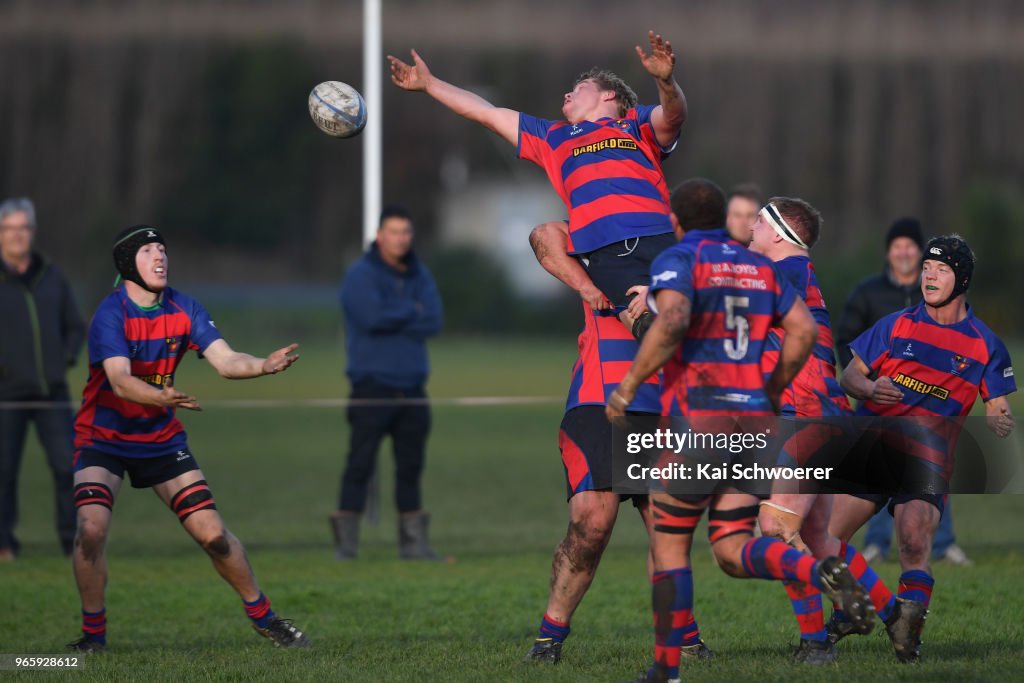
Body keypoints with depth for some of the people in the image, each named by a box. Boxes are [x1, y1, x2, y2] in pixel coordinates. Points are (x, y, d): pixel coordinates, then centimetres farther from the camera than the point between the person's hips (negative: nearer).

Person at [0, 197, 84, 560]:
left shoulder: (52, 278, 9)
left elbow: (75, 327, 18)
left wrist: (66, 360, 1)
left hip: (51, 393, 3)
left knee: (67, 465, -6)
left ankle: (74, 540, 1)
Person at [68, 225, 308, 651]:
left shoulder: (184, 309, -4)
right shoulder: (111, 314, -20)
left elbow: (224, 360, -11)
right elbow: (120, 379, -33)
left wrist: (265, 365, -32)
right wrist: (161, 397, -53)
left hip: (161, 439, 4)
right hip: (103, 439, -4)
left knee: (212, 533, -3)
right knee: (91, 528, -24)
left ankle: (262, 616, 16)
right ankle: (93, 632, -6)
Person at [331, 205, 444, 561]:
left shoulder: (419, 275, 13)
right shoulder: (360, 275, -4)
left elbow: (433, 321, -1)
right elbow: (372, 317, -20)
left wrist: (392, 320, -11)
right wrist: (411, 312, -5)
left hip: (411, 387, 6)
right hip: (372, 386, -6)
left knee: (410, 465, 8)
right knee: (360, 463, -8)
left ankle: (413, 540, 14)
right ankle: (346, 541, -5)